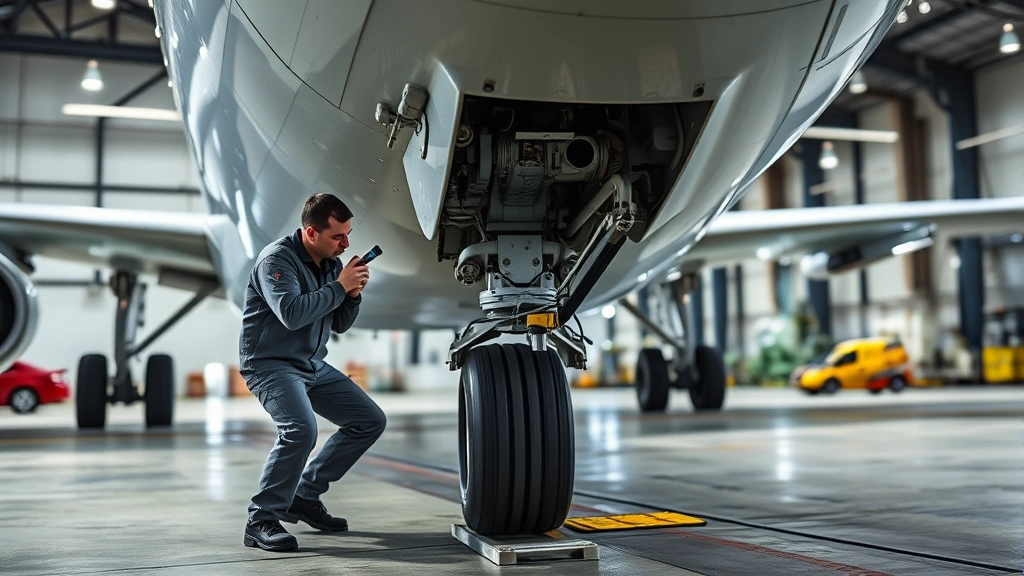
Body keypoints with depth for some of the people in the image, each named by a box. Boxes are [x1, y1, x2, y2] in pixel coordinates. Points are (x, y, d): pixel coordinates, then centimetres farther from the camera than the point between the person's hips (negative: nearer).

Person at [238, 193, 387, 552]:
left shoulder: (331, 264, 7)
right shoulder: (277, 259, -17)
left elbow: (339, 325, 11)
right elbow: (291, 313, -32)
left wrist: (353, 294, -8)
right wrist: (339, 286, -24)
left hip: (313, 365, 9)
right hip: (270, 363, -8)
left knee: (370, 421, 4)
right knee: (301, 429, -31)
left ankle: (304, 496, 12)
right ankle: (261, 521, -16)